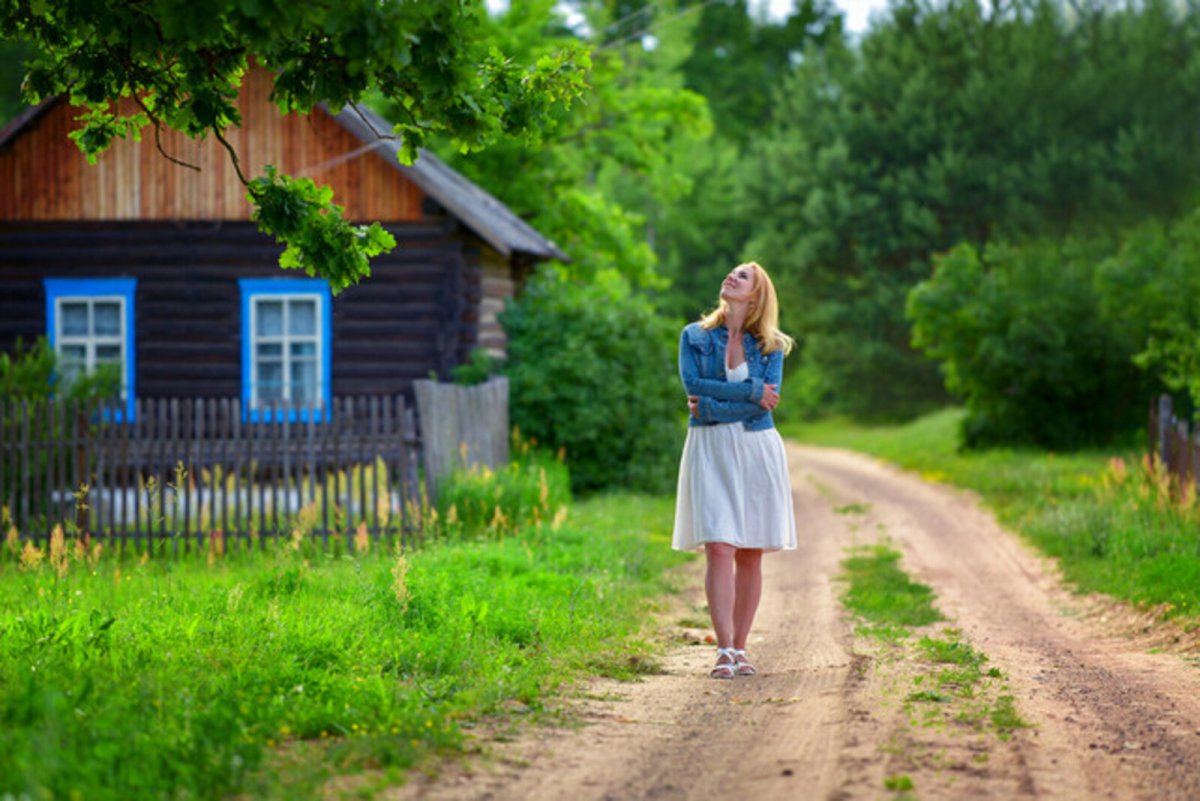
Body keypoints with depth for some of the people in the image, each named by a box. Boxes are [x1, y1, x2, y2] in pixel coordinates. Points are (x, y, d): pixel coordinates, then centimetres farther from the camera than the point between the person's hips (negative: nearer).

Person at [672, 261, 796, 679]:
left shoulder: (770, 345, 6)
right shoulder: (694, 336, 8)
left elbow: (767, 402, -7)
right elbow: (694, 385, -7)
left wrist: (712, 407, -12)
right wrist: (750, 390, -10)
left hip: (756, 450, 1)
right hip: (710, 449, -1)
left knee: (750, 554, 2)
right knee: (718, 548, -13)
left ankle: (740, 648, 10)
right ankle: (724, 650, -16)